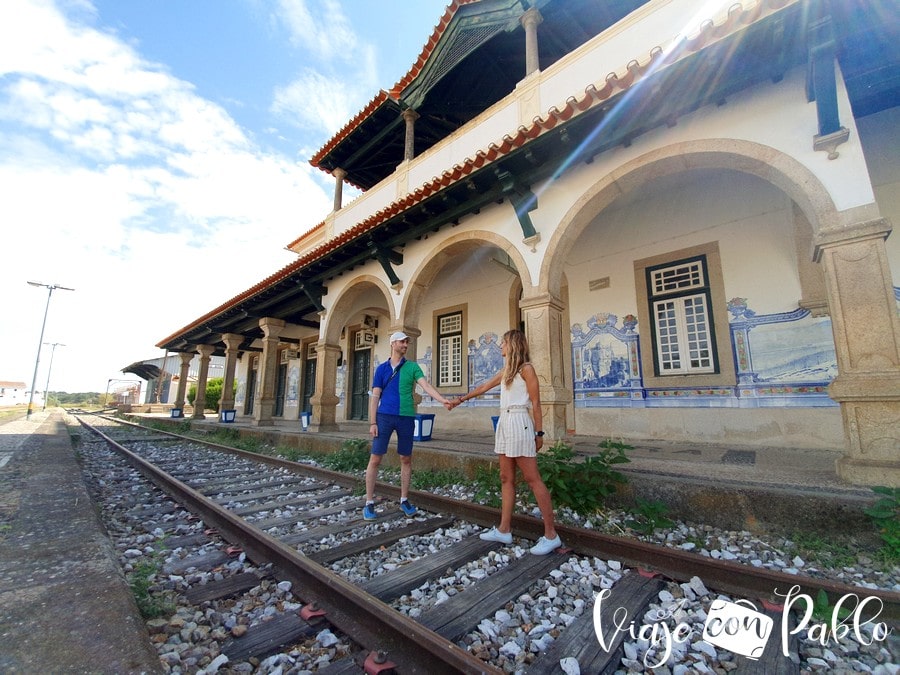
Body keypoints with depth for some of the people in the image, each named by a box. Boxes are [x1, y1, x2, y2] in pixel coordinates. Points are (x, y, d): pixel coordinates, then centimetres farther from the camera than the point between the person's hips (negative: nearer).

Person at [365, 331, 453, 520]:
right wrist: (372, 422, -4)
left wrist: (443, 400, -22)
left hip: (407, 417, 1)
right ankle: (369, 503, 13)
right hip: (384, 416, -1)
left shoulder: (412, 367, 6)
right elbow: (375, 396, 4)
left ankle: (404, 500, 24)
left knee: (406, 459, 9)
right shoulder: (382, 368, 7)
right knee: (375, 459, 0)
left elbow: (426, 385, -6)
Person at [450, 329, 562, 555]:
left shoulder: (526, 369, -5)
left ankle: (551, 535, 4)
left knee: (532, 479, -5)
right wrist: (461, 399, 31)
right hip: (504, 423, 8)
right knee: (506, 478, 9)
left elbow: (536, 403, -7)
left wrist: (539, 433, -8)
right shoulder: (505, 371, 17)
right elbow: (484, 387, 26)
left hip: (519, 422, -8)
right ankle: (504, 530, 17)